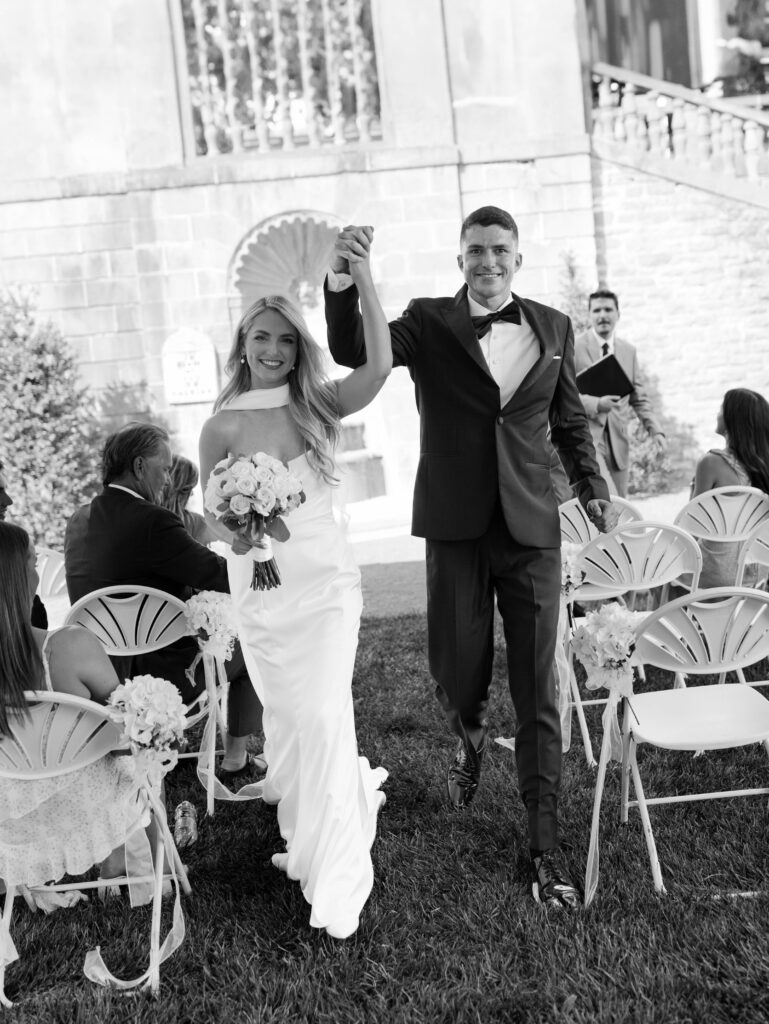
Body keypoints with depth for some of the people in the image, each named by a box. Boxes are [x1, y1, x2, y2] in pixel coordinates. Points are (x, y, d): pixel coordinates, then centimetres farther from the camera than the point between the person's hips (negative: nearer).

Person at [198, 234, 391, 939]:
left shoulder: (319, 406, -3)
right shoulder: (223, 426, -2)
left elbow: (380, 366, -20)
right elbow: (214, 513, 3)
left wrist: (364, 279, -24)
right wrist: (234, 533, -19)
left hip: (323, 576, -1)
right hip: (259, 583, 2)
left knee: (324, 715, -9)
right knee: (284, 714, 14)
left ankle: (335, 878, 5)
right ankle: (309, 833, 42)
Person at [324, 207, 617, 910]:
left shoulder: (553, 328, 8)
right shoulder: (429, 323, 1)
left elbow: (569, 421, 17)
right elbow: (353, 352, -16)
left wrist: (594, 489, 4)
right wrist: (341, 282, -33)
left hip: (531, 526, 1)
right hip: (456, 527, -1)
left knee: (537, 689, 3)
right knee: (458, 672, 6)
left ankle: (546, 846, 14)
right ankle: (470, 737, 44)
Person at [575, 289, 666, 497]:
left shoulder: (629, 351, 14)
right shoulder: (574, 348, -3)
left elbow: (639, 398, 17)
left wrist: (655, 430, 4)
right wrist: (596, 404, -23)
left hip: (618, 439, 6)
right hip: (586, 435, -6)